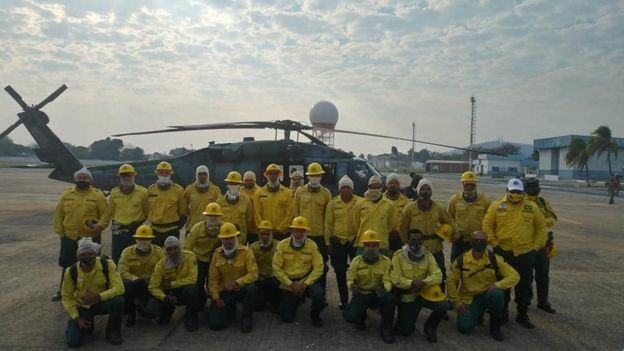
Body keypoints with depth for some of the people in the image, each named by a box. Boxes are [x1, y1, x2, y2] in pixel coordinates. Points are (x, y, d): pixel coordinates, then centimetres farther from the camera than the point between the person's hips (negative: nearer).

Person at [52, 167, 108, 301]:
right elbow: (58, 214, 8)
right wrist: (60, 232, 4)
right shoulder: (67, 194, 5)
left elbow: (105, 213, -4)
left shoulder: (98, 195, -3)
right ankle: (62, 291, 27)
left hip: (91, 237, -2)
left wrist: (100, 225, -20)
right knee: (67, 265, 12)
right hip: (69, 237, 2)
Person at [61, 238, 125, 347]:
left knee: (118, 300, -33)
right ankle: (87, 324, 22)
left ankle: (113, 331, -5)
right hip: (81, 307, 1)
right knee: (73, 342, -14)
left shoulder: (107, 265, -21)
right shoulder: (71, 271, -16)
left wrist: (99, 296, -38)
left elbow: (119, 288, -25)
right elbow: (67, 297, -4)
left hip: (101, 303, -1)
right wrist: (76, 318, -12)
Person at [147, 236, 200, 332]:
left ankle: (190, 318, -8)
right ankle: (168, 310, 15)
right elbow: (153, 287, -12)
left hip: (185, 292, -2)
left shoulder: (189, 256, -17)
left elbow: (192, 279, -23)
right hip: (169, 293, 2)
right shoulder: (161, 265, -11)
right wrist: (165, 297, -31)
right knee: (151, 310, -23)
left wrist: (171, 284, -19)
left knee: (191, 289, -37)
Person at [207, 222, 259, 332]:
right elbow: (213, 278, 2)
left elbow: (253, 274, -20)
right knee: (215, 323, -14)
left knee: (251, 287, -37)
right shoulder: (217, 254, -2)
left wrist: (236, 283, -29)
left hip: (241, 289, -2)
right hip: (224, 291, 2)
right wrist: (215, 298, -7)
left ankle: (247, 318, -11)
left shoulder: (246, 251, -12)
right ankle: (230, 308, 21)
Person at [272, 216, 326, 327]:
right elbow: (276, 268, -10)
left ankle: (315, 314, 3)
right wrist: (291, 285, -15)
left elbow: (318, 268, -10)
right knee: (287, 318, -2)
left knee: (318, 294, -31)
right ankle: (296, 300, 31)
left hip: (306, 280, 0)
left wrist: (305, 284, -18)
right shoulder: (282, 245, -9)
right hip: (288, 284, 1)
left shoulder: (312, 245, -8)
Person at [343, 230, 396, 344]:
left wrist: (385, 288, -38)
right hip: (361, 294, 0)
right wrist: (352, 286, -31)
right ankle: (361, 317, 16)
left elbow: (388, 280, -13)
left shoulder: (386, 261, -6)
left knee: (391, 298, -35)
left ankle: (386, 328, -8)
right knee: (350, 316, -26)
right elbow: (350, 280, -6)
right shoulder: (356, 261, -5)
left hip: (378, 294, 0)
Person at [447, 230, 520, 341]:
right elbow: (451, 282, -2)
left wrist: (497, 284, -26)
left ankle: (495, 326, -8)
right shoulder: (461, 260, -10)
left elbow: (514, 276, -11)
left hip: (488, 294, 0)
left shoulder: (494, 259, -10)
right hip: (469, 298, 1)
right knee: (464, 327, -19)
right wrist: (458, 303, -8)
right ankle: (478, 315, 19)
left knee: (497, 294, -36)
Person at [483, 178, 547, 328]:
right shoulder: (497, 205, -2)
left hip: (525, 253, 1)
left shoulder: (532, 207, 2)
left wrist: (536, 246, 2)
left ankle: (522, 315, 24)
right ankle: (502, 313, 24)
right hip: (503, 252, -1)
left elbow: (541, 227, 9)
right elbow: (487, 225, 1)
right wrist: (494, 243, -5)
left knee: (525, 286, 8)